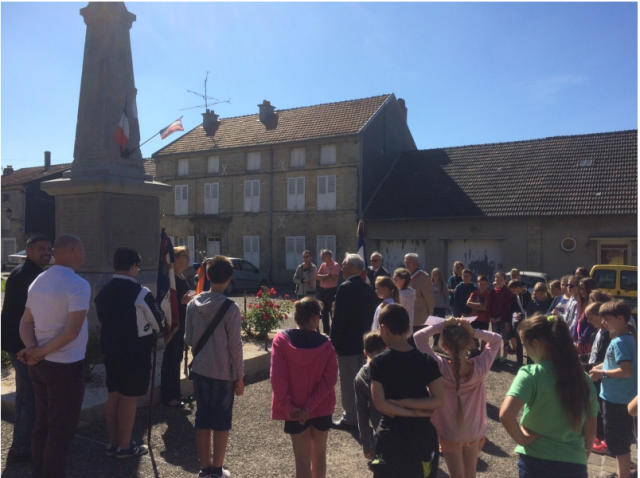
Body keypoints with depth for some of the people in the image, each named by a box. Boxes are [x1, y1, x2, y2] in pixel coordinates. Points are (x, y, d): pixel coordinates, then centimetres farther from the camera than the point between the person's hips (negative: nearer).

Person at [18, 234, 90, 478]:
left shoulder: (38, 282, 7)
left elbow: (25, 323, 5)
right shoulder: (78, 285, -19)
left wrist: (33, 349, -10)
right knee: (61, 429, 5)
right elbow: (72, 331, -24)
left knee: (42, 422, 19)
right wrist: (40, 351, -14)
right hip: (65, 367, -8)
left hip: (39, 365, 8)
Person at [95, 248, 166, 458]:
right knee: (129, 397, 2)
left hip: (110, 349, 8)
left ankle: (113, 442, 25)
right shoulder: (140, 293, -17)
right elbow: (159, 322, -9)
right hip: (135, 352, -7)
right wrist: (151, 332, 14)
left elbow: (102, 319, 13)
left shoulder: (103, 292, 5)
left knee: (114, 394, 15)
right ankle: (125, 446, 12)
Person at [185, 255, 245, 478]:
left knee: (202, 419, 14)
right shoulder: (231, 308, -17)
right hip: (224, 372, -4)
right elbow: (235, 346, -13)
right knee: (221, 421, 9)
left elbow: (188, 339, 4)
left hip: (200, 369, 4)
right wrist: (240, 376, -4)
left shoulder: (193, 304, -3)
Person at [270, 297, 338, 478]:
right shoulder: (325, 344, -10)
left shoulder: (281, 339, -12)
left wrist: (287, 406, -11)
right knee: (319, 454, 23)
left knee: (302, 460, 10)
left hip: (295, 411, -1)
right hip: (322, 408, 1)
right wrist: (310, 405, -14)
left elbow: (277, 378, -17)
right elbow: (329, 379, -15)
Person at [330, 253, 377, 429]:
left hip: (347, 342, -8)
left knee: (348, 381, 2)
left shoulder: (345, 288, -18)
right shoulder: (369, 289, 6)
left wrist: (334, 342, -13)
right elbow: (370, 316, 11)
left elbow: (339, 318, -20)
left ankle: (350, 418, 10)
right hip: (363, 341, 8)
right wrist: (365, 334, 17)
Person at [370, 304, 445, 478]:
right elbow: (438, 400, -10)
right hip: (422, 433, 3)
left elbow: (380, 403, -17)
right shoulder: (427, 360, -5)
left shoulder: (378, 362, -12)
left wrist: (407, 409, -9)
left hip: (392, 435, -2)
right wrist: (407, 402, -9)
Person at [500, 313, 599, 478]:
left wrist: (521, 439, -11)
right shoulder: (583, 378, 0)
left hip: (537, 462, -3)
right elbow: (590, 430, 9)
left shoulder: (531, 374, -16)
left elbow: (506, 415, -29)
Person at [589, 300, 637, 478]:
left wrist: (602, 373, -18)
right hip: (623, 398, 10)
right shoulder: (628, 339, 7)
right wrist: (603, 366, 7)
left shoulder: (619, 342, -22)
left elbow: (627, 371, -28)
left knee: (618, 443, 3)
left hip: (615, 399, -10)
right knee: (623, 440, 21)